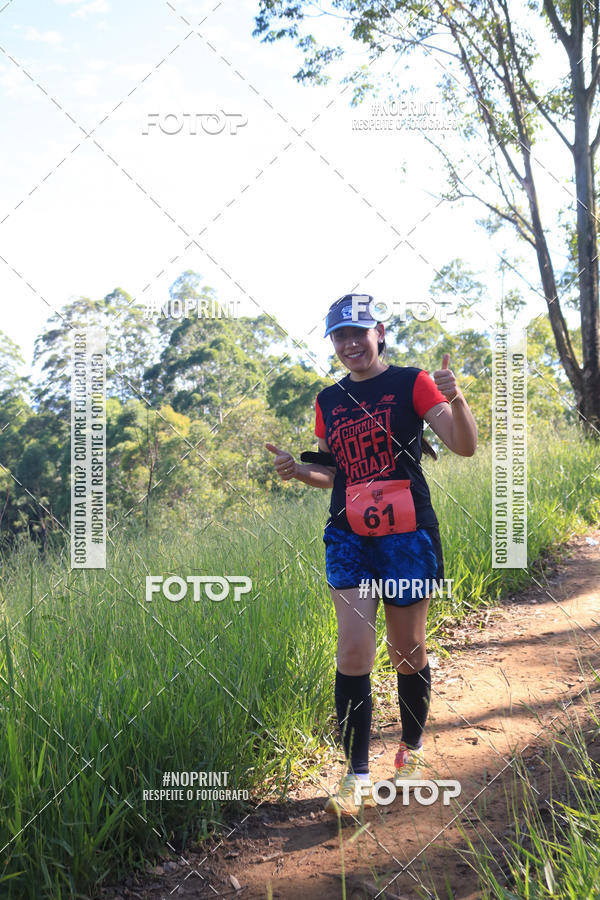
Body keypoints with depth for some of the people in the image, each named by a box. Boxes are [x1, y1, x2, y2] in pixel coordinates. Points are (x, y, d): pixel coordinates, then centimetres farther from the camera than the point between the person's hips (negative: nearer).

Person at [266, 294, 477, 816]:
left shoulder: (411, 382, -2)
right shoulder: (329, 400, 11)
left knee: (407, 652, 8)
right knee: (354, 651, -7)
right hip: (349, 538, 3)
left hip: (407, 536, -3)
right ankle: (357, 778, 0)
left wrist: (456, 401, -31)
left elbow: (465, 446, -11)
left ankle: (412, 751, 31)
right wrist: (296, 469, -1)